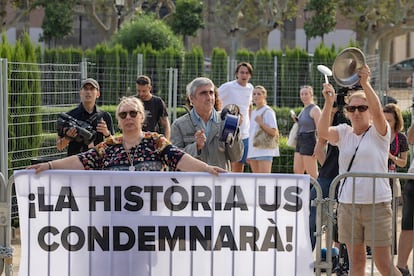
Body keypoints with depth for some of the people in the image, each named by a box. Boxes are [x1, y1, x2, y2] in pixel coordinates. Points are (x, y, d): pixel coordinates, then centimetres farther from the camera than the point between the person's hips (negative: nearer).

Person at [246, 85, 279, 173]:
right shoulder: (253, 112, 18)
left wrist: (260, 123, -21)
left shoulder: (268, 111, -5)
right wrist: (248, 154, 17)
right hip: (253, 150, 8)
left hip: (264, 151, -8)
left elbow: (273, 132, -12)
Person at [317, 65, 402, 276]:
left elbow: (378, 112, -21)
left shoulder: (379, 132, 0)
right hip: (348, 204, 4)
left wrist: (365, 84, -33)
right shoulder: (343, 133, 9)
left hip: (377, 204, -4)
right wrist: (328, 102, -23)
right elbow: (323, 132, -10)